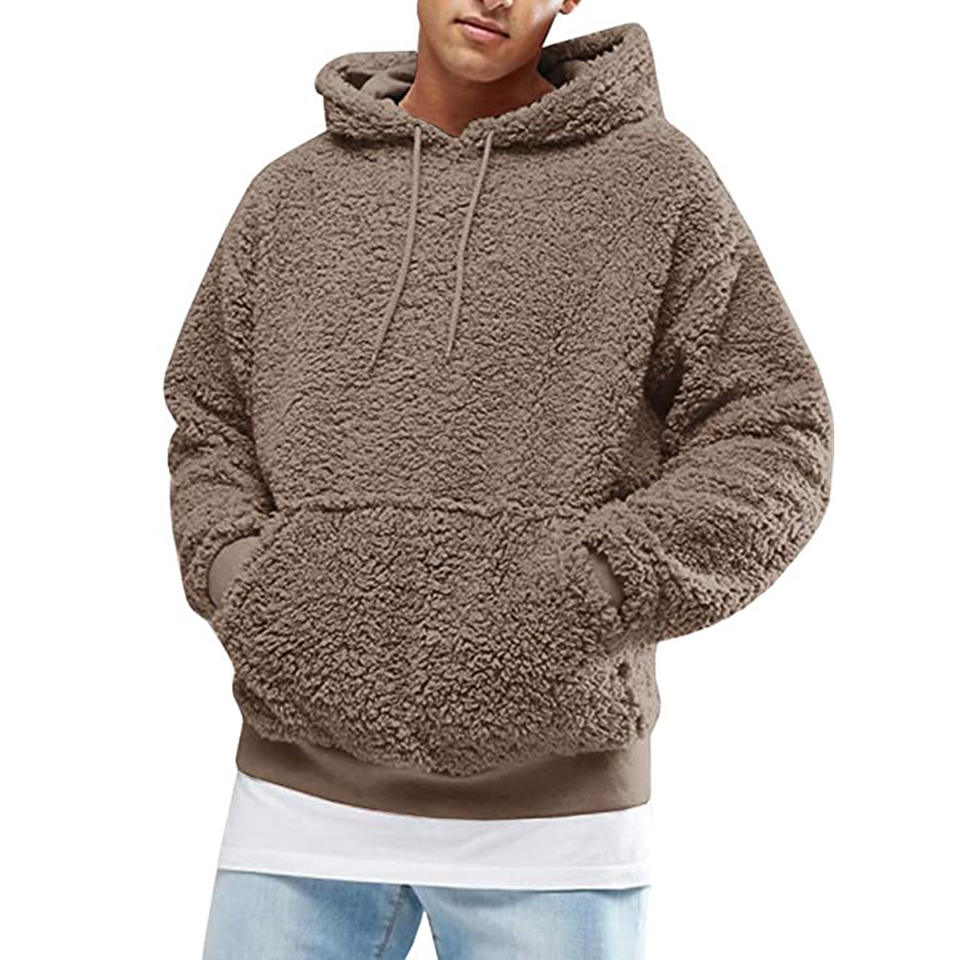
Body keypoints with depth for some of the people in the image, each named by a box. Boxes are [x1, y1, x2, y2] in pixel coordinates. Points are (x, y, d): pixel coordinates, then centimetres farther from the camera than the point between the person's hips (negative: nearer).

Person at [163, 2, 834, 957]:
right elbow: (210, 422, 16)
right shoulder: (291, 193, 10)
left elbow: (772, 438, -1)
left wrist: (582, 602, -14)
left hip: (551, 806, -2)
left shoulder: (657, 178, 1)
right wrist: (242, 586, -4)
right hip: (305, 793, 3)